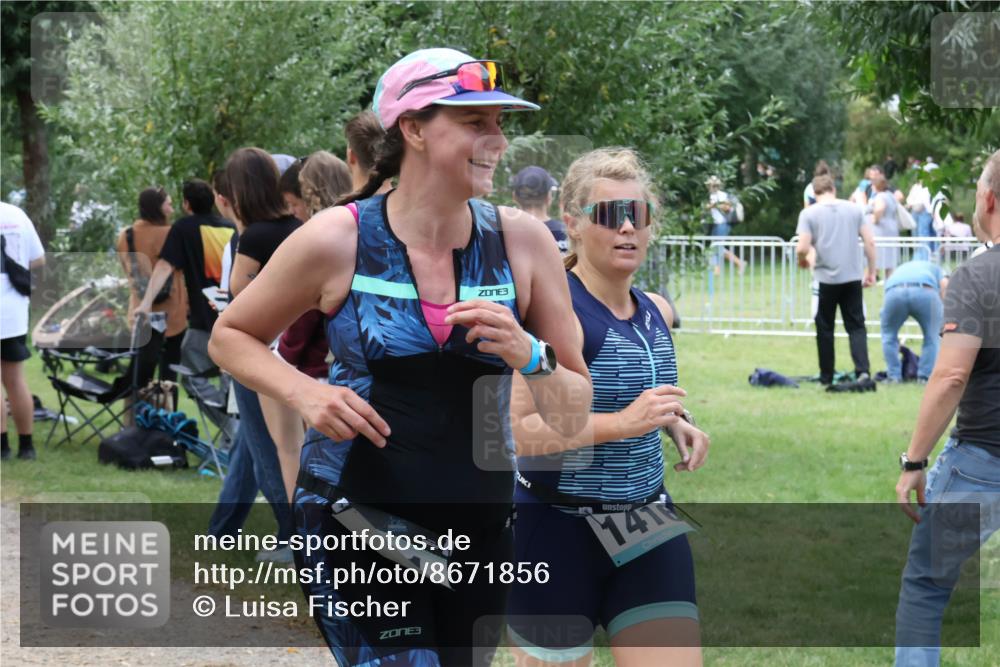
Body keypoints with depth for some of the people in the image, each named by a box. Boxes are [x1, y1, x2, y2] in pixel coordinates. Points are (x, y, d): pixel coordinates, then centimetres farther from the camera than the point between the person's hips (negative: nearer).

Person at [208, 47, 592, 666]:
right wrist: (306, 392, -11)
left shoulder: (520, 239, -2)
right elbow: (230, 335, 8)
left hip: (480, 522, 3)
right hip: (355, 518, -3)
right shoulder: (336, 239, -8)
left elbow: (575, 416, 3)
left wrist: (527, 355, -17)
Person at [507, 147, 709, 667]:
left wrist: (675, 423, 7)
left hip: (648, 526, 6)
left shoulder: (657, 312, 7)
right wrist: (622, 424, -28)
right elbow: (516, 431, -23)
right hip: (557, 531, -6)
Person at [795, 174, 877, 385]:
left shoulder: (809, 213, -3)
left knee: (825, 327, 11)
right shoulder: (854, 209, 5)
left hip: (826, 278, -2)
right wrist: (871, 272, 10)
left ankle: (827, 376, 16)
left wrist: (802, 261, 11)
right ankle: (863, 370, -12)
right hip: (853, 277, 2)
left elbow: (802, 249, -11)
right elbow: (870, 242, 1)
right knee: (856, 326, 6)